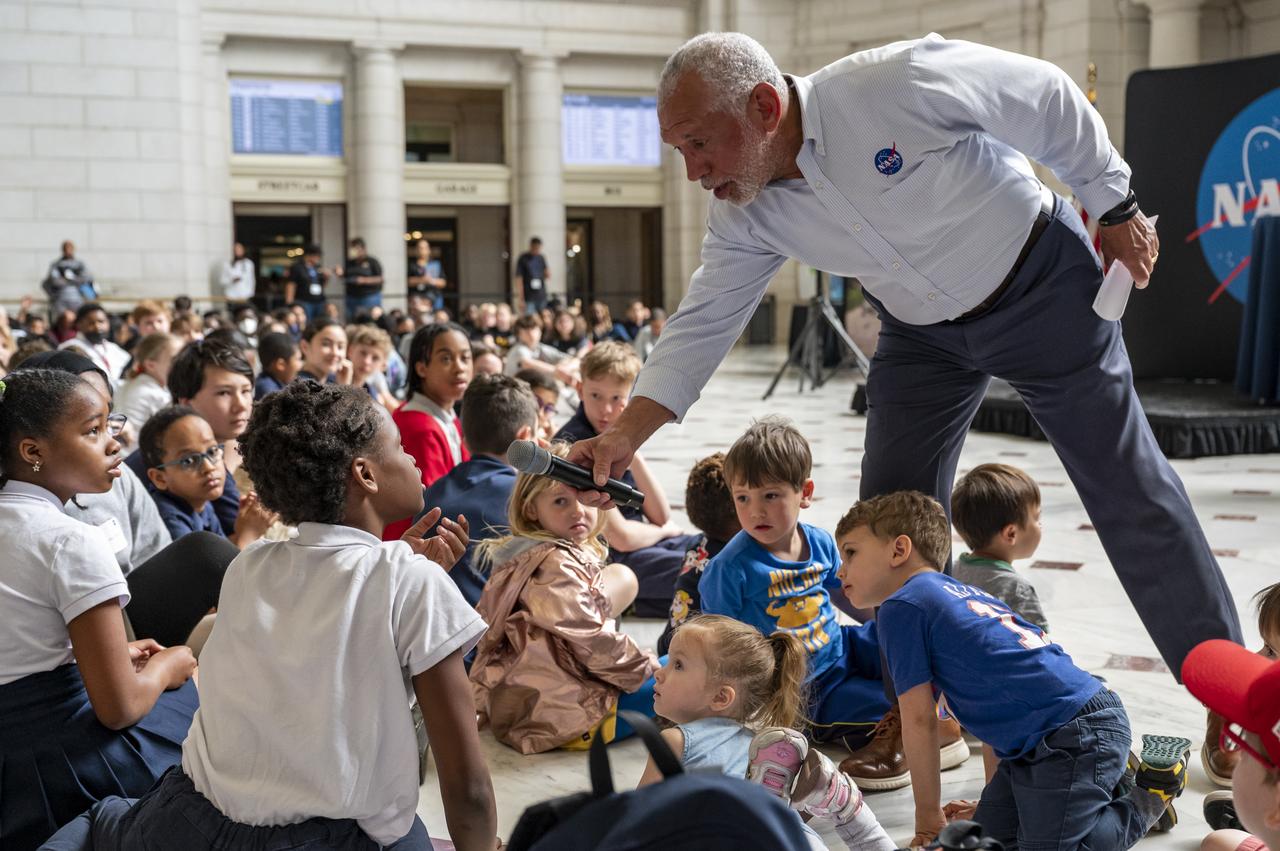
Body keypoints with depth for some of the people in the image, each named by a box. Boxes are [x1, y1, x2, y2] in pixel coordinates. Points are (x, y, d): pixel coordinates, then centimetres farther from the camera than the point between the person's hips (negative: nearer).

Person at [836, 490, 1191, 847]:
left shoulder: (900, 606, -7)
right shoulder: (961, 593, 19)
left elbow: (919, 720, -5)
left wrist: (928, 814, 6)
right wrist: (997, 799, 31)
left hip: (1077, 734, -9)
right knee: (992, 830, 14)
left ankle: (1152, 794, 4)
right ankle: (1113, 782, 21)